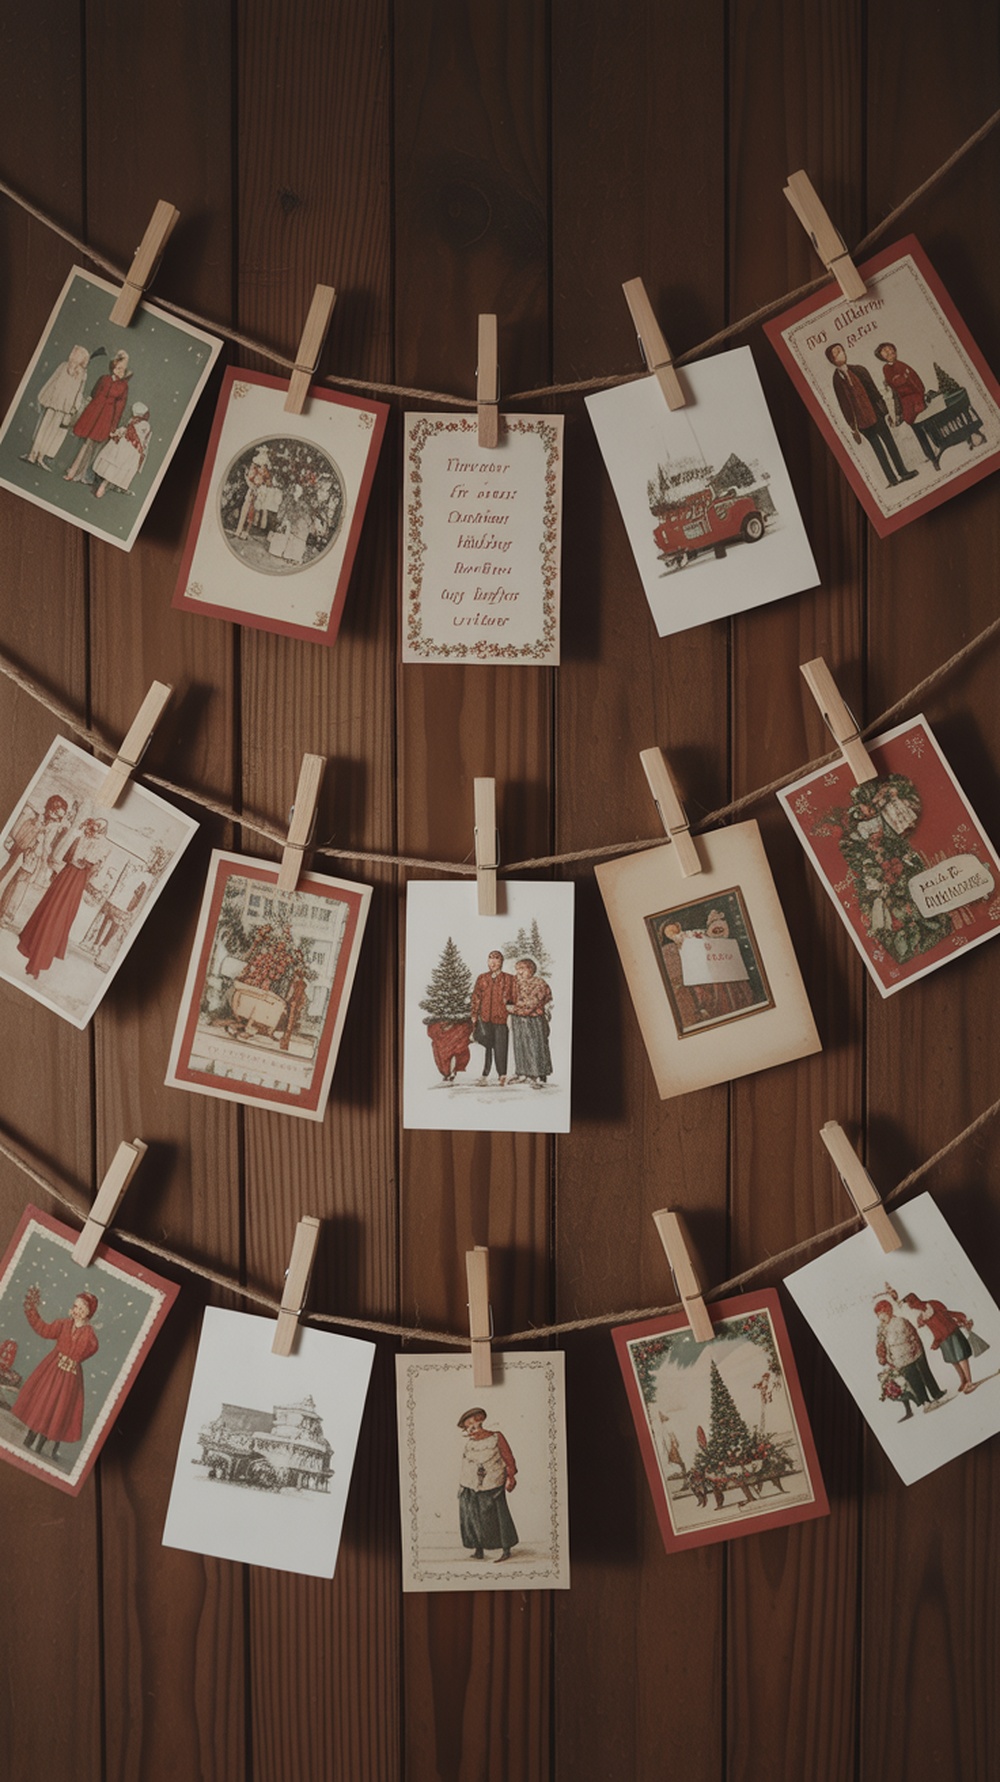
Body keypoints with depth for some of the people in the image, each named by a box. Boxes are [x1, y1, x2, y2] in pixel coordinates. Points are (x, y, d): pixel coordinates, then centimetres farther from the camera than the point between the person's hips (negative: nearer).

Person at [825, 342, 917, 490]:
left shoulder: (859, 370, 3)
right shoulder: (837, 379, -3)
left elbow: (873, 390, 6)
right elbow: (844, 405, -1)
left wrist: (884, 410, 4)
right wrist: (853, 427, 0)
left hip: (875, 414, 2)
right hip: (861, 421, -2)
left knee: (890, 444, 6)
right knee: (878, 449, 3)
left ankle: (902, 473, 14)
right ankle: (892, 478, 8)